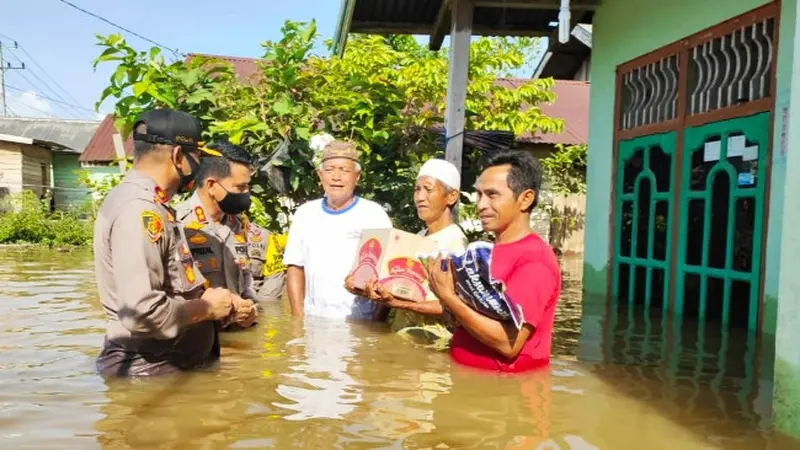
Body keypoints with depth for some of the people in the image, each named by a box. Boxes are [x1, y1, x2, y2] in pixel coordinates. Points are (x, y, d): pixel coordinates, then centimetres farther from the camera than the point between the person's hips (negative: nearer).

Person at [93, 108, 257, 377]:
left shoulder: (150, 205, 11)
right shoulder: (138, 208, -20)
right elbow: (143, 311, -30)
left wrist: (224, 306, 3)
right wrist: (208, 307, -14)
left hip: (173, 365, 9)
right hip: (150, 371, -9)